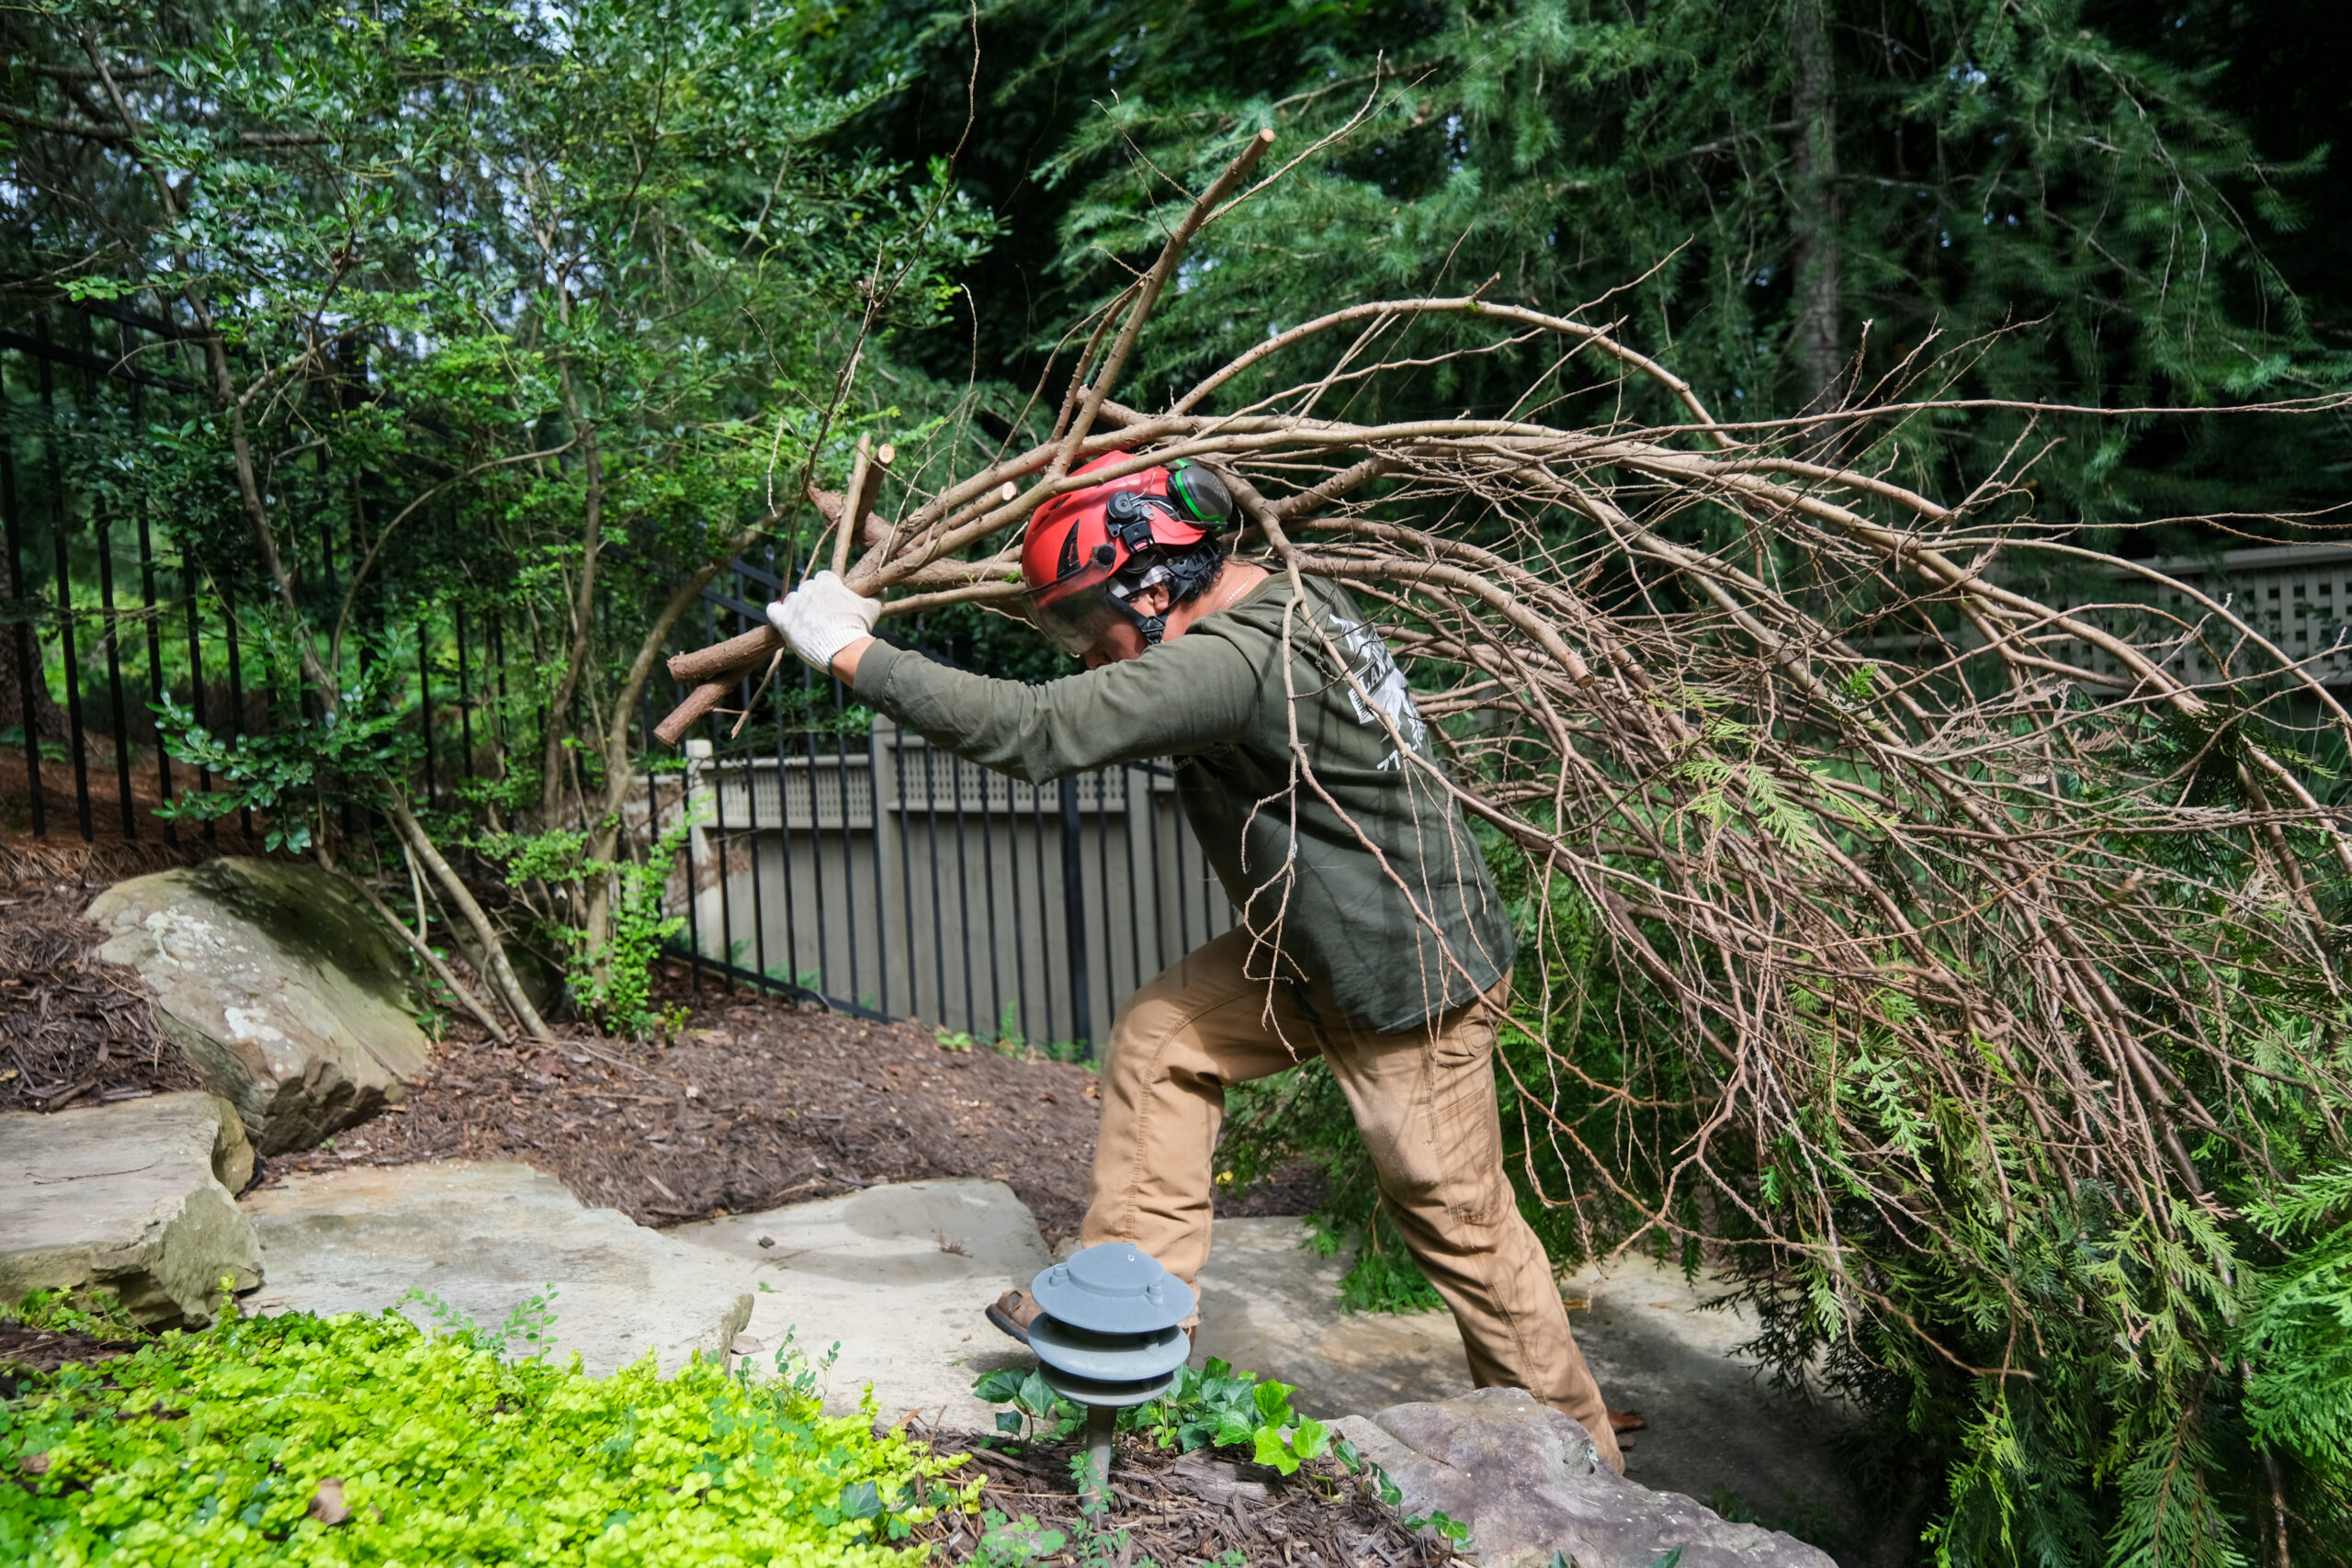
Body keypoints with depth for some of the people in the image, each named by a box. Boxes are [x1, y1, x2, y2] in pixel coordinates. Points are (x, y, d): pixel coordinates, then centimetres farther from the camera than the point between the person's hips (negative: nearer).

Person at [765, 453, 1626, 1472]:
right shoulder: (1287, 597, 0)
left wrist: (851, 653, -26)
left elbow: (1034, 731, -35)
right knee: (1158, 1039, 7)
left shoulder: (1235, 663, -31)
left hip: (1415, 979, -9)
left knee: (1456, 1216, 5)